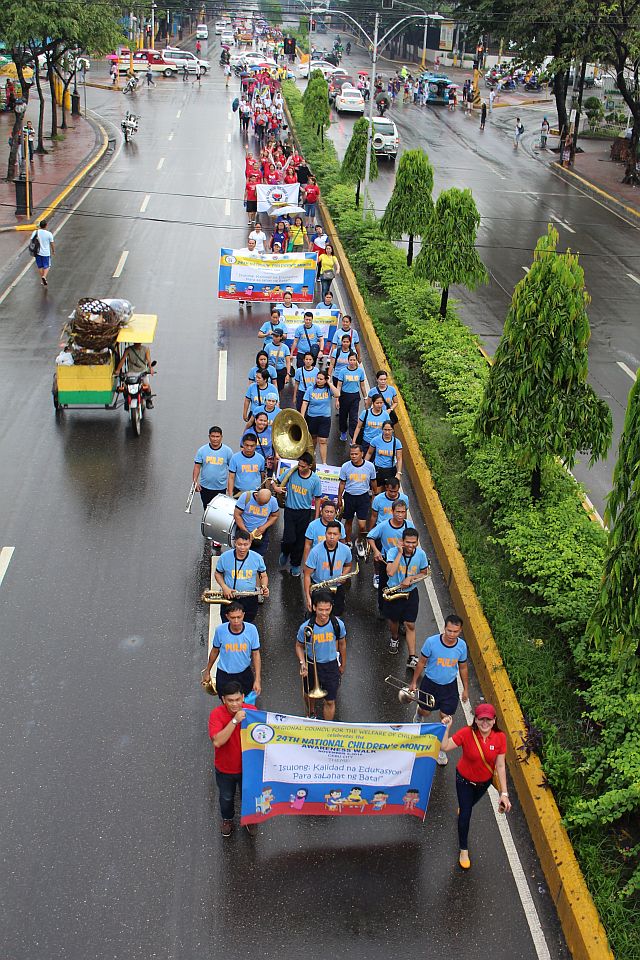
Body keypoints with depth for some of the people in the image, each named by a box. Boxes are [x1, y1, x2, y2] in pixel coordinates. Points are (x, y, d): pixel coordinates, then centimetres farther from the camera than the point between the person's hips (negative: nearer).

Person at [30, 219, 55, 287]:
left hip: (38, 252, 3)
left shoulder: (35, 232, -7)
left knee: (40, 267, 17)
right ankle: (44, 277, -17)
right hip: (46, 253, -3)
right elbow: (52, 244, -5)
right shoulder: (49, 234, -13)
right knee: (47, 267, 9)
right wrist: (53, 251, 10)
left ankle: (42, 280, 26)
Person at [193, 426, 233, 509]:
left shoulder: (227, 451, -5)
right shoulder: (202, 450, -3)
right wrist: (195, 481, -10)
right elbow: (197, 467, 0)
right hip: (205, 488, 1)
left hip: (221, 488, -1)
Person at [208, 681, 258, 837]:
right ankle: (227, 819, 53)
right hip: (225, 768, -1)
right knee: (226, 797, 24)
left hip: (247, 766, 1)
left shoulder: (251, 710, -19)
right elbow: (217, 742, -38)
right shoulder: (216, 714, -27)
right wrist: (234, 721, -43)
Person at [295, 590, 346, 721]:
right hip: (311, 665, 1)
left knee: (330, 701, 6)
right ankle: (311, 714, 58)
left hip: (331, 665, -1)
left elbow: (342, 644, -1)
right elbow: (299, 646, -6)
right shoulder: (306, 627, -24)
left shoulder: (338, 624, -20)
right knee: (309, 694, 26)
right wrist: (302, 663, -22)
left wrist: (343, 665, 10)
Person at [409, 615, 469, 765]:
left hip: (450, 686, 1)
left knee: (446, 717, 8)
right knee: (425, 711, 20)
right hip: (430, 683, -1)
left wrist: (466, 689, 8)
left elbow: (463, 667, 0)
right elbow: (421, 662, -9)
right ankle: (419, 714, 60)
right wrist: (414, 682, -1)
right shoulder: (431, 642, -25)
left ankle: (441, 748, 31)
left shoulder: (462, 645, -17)